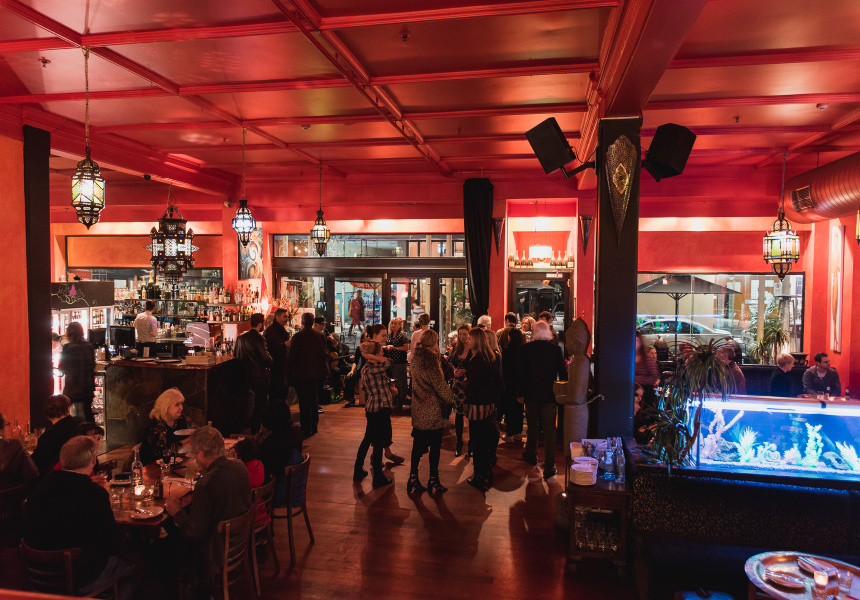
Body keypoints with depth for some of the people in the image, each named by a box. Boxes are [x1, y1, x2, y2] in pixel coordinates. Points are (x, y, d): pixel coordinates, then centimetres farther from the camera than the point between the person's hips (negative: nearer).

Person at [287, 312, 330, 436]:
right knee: (314, 400, 17)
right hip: (316, 373, 5)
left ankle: (306, 429, 6)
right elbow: (325, 354, 4)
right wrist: (323, 369, 17)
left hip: (302, 374, -5)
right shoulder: (320, 336, -1)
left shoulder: (297, 337, -15)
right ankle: (314, 427, 24)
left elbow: (291, 357, -12)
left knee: (304, 402, 2)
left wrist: (290, 373, -2)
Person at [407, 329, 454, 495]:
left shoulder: (416, 356, 6)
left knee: (418, 445, 14)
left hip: (419, 409, 7)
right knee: (435, 446, 5)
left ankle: (413, 480, 19)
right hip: (433, 409, -7)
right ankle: (433, 482, 14)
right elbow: (439, 383, -19)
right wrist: (448, 399, -2)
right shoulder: (430, 358, -18)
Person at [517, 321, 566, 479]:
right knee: (549, 431, 4)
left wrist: (521, 393, 4)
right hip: (550, 395, -1)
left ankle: (531, 455, 37)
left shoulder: (526, 349, -8)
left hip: (531, 395, 1)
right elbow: (562, 372, -3)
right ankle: (549, 466, 3)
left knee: (533, 427, 20)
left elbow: (521, 373, -6)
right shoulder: (556, 348, -8)